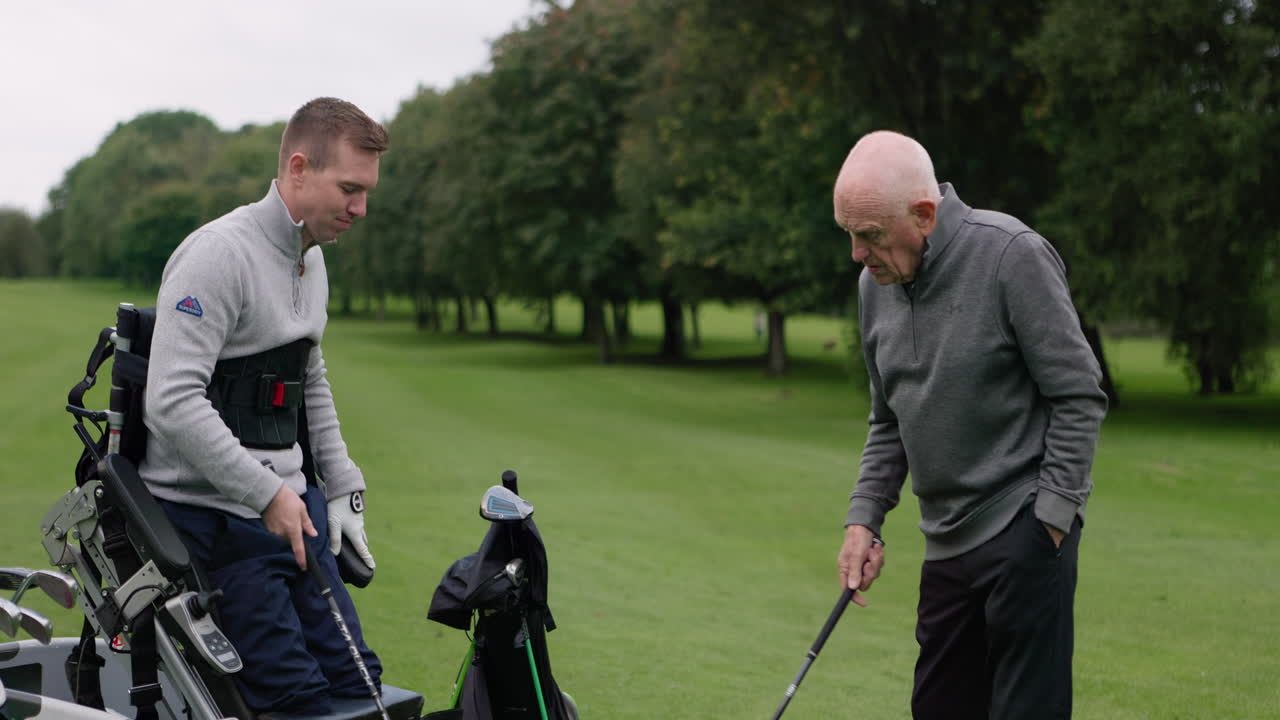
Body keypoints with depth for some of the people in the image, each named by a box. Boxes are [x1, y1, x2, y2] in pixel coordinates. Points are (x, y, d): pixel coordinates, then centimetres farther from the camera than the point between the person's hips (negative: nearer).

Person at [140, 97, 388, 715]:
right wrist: (267, 494, -25)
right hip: (210, 516, -9)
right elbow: (172, 402, -26)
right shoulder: (217, 255, -18)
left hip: (288, 502, 9)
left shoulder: (312, 258, 12)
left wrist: (344, 490, 17)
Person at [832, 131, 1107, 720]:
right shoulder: (876, 284, 7)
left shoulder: (1012, 255, -15)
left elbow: (1078, 395, -13)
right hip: (947, 538, 7)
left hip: (1023, 532, -7)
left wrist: (1050, 517, -15)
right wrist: (864, 519, 7)